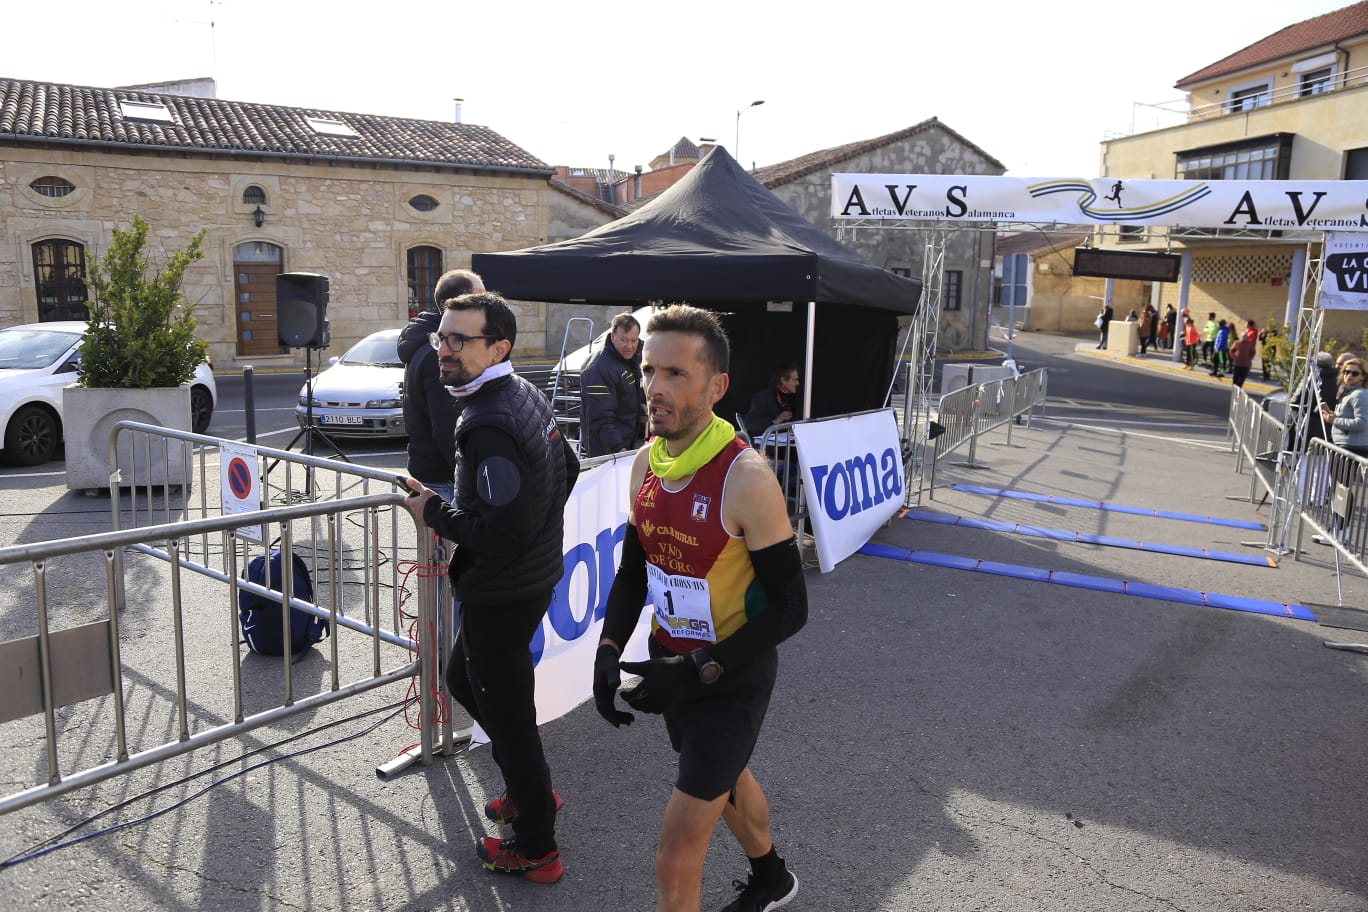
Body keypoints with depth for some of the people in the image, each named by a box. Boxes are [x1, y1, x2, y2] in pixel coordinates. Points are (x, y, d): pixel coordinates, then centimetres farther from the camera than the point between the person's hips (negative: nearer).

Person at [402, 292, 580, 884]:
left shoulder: (489, 425, -26)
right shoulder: (528, 397, 4)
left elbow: (501, 534, -30)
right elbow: (566, 468, 18)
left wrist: (433, 512, -16)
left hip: (502, 595, -10)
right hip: (536, 574, 10)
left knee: (507, 714, 6)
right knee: (463, 678, 27)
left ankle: (535, 849, 25)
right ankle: (532, 789, 41)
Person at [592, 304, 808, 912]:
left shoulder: (745, 478, -26)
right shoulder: (646, 463, -5)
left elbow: (788, 609, -21)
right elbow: (633, 571, 7)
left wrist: (697, 673, -26)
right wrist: (609, 651, -7)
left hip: (730, 680, -7)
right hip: (669, 666, 8)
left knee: (675, 863, -4)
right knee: (726, 777, 31)